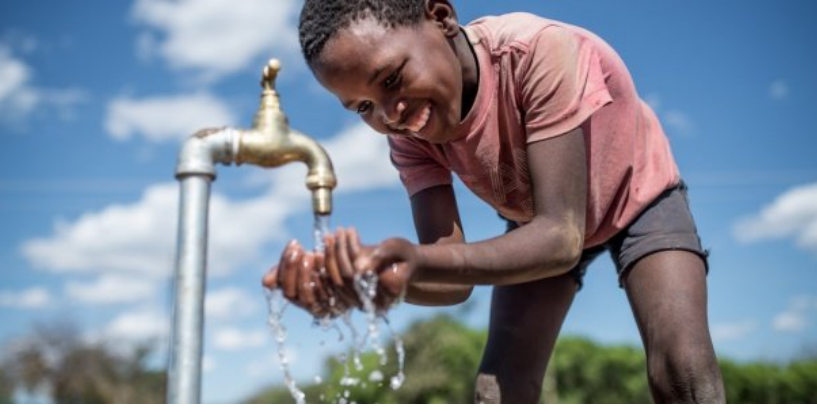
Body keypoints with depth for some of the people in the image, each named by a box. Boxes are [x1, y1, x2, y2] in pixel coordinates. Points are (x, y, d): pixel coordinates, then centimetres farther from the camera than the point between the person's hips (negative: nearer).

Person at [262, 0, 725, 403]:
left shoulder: (543, 52, -38)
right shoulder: (410, 133, -22)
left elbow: (561, 239, -42)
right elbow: (455, 278, -29)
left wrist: (418, 260, -58)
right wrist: (374, 274, -52)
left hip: (639, 197, -3)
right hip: (543, 224, 4)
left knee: (682, 372, -25)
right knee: (498, 392, -10)